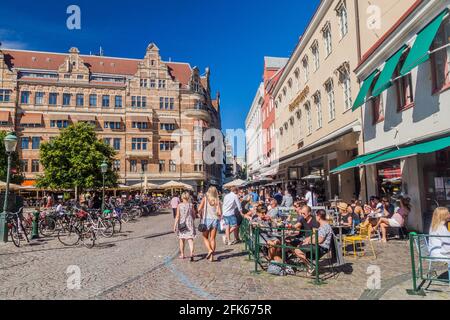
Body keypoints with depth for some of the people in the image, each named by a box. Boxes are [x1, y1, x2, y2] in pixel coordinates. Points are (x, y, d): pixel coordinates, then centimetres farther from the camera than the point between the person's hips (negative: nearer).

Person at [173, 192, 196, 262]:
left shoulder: (179, 205, -6)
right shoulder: (191, 205, -1)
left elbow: (177, 216, -8)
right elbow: (194, 216, 4)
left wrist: (175, 225, -3)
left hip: (181, 224, 0)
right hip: (190, 224, 0)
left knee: (181, 239, 16)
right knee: (190, 239, -1)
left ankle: (182, 254, 28)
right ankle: (191, 253, -20)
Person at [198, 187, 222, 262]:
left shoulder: (205, 199, -3)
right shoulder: (217, 201, 0)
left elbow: (199, 209, -11)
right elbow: (220, 213, -5)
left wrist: (201, 216, 6)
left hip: (207, 219, -2)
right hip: (215, 220, 2)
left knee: (205, 237, 15)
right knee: (212, 238, 10)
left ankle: (210, 250, -7)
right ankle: (212, 256, 11)